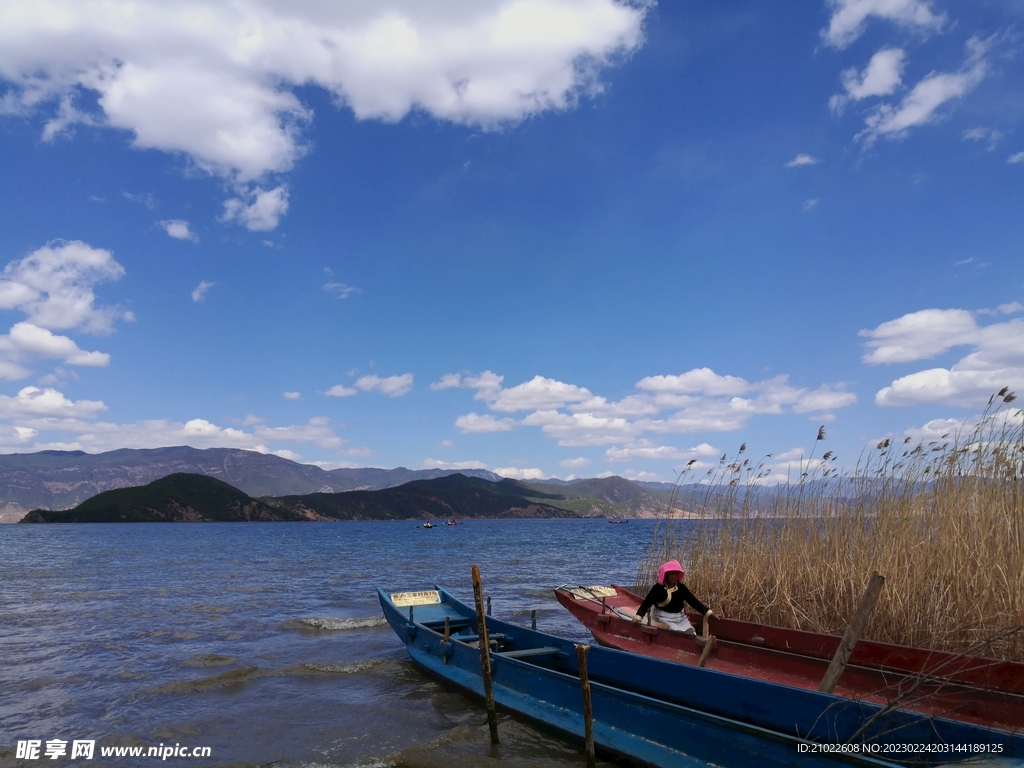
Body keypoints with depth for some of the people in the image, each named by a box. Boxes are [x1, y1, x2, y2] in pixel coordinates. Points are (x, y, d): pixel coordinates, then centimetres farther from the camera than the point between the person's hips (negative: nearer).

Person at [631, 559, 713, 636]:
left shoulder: (681, 587, 1)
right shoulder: (658, 588, -12)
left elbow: (693, 601, 1)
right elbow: (646, 603, -16)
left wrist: (707, 611, -8)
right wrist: (639, 616, -30)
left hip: (680, 618, 5)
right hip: (663, 618, -5)